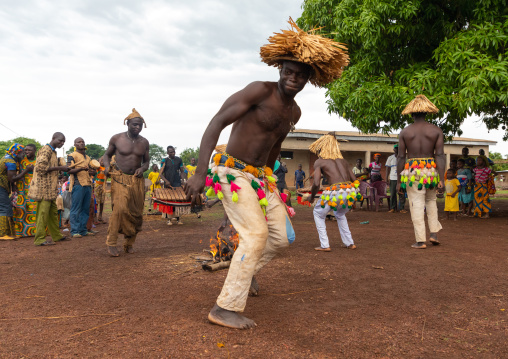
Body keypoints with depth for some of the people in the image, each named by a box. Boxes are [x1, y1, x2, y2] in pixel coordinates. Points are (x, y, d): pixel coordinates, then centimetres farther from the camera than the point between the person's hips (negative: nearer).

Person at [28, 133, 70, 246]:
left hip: (50, 188, 10)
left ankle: (57, 235, 22)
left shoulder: (52, 151, 20)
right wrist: (60, 168, -18)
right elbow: (41, 167, -20)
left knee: (53, 212, 14)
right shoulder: (46, 149, -10)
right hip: (44, 187, -10)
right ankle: (39, 239, -3)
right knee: (43, 212, -7)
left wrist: (62, 169, 9)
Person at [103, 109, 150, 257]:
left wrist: (142, 168, -7)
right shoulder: (116, 139, -2)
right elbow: (107, 154, 10)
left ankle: (130, 243, 18)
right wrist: (107, 166, -10)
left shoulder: (144, 142, 5)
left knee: (136, 212, 4)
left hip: (137, 180, 4)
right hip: (120, 178, -3)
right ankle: (111, 243, -9)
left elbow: (146, 161, 15)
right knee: (120, 208, -19)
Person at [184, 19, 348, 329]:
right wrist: (200, 172, -28)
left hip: (260, 176, 8)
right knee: (256, 234, -18)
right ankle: (226, 309, -8)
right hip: (232, 171, -8)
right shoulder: (261, 91, -15)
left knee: (283, 236, 7)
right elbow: (216, 123, -20)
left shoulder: (295, 112, 9)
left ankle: (246, 271, 33)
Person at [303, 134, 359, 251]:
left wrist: (311, 197, 10)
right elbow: (355, 180, 19)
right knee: (340, 214, 35)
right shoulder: (343, 161, 22)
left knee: (318, 213, 22)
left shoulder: (319, 162, 6)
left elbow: (316, 184, -7)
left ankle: (325, 245, 15)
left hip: (336, 192, -6)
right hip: (351, 192, 6)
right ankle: (349, 243, 31)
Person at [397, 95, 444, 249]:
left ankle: (420, 241, 3)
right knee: (431, 201, 22)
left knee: (417, 205, 2)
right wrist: (441, 179, -6)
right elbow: (440, 155, -5)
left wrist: (399, 180, 5)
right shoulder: (436, 130, 1)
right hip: (430, 169, 2)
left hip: (412, 171, -1)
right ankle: (434, 233, 16)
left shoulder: (404, 132, 0)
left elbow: (401, 157, 0)